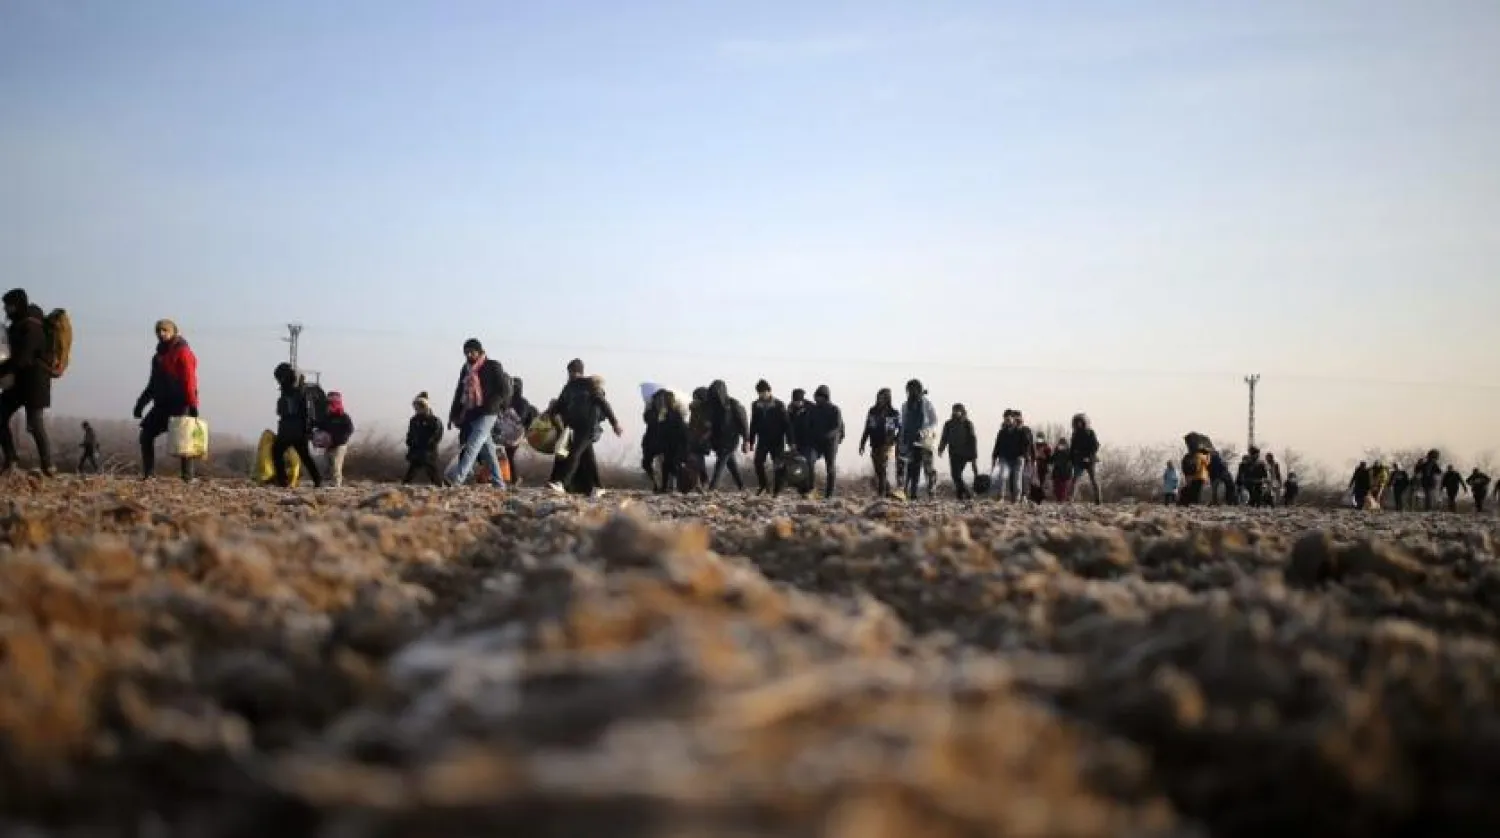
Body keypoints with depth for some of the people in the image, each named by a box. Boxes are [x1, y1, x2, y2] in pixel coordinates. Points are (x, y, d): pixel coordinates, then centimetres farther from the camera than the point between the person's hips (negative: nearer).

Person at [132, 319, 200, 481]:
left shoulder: (182, 352, -7)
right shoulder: (159, 355, 19)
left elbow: (189, 380, -15)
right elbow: (153, 383, 26)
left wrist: (192, 404, -22)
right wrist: (141, 402, 22)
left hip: (179, 405, -9)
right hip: (162, 404, 9)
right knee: (146, 434, 4)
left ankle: (188, 476, -8)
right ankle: (149, 473, 8)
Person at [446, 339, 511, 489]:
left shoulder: (492, 367, -3)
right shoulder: (466, 369, 16)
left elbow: (504, 390, -6)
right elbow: (459, 393, 20)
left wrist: (491, 405, -15)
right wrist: (454, 415, 16)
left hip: (486, 414, -7)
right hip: (469, 414, 7)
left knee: (473, 444, -20)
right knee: (487, 449, 9)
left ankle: (457, 477, -34)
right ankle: (498, 483, 14)